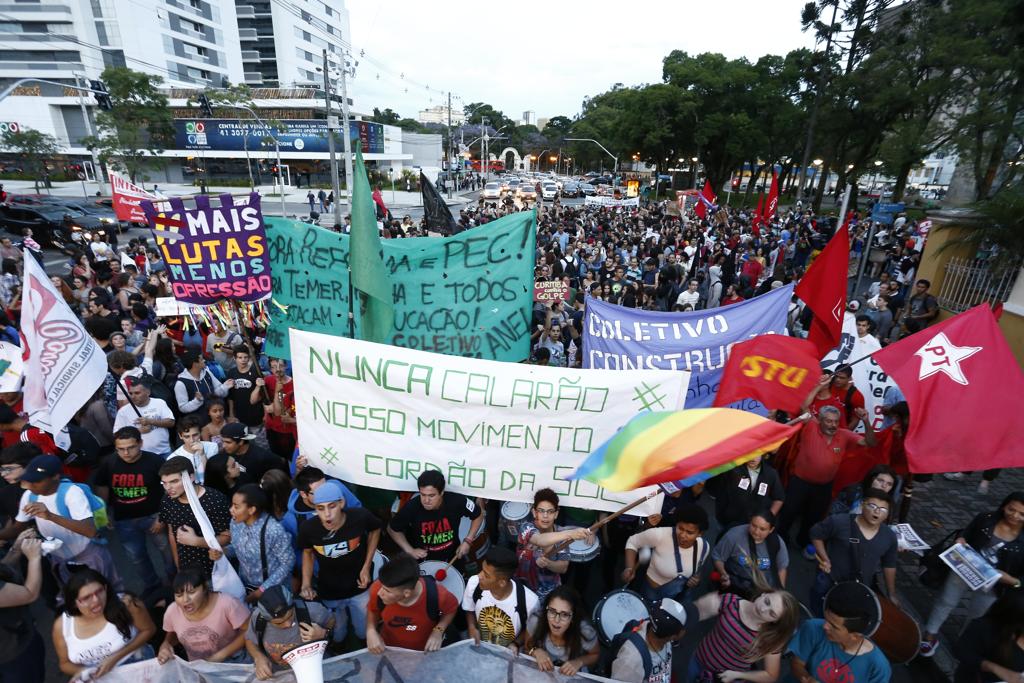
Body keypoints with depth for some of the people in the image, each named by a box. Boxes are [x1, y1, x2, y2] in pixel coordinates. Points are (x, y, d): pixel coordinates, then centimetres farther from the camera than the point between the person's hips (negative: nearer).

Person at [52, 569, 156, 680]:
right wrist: (82, 672, -11)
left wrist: (116, 657, -13)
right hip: (96, 679, 3)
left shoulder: (125, 603, -17)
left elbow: (148, 630, -4)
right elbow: (65, 663, 9)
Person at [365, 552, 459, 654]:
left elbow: (452, 608, -13)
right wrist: (371, 631, -23)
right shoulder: (378, 588, -32)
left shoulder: (436, 594, -38)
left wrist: (438, 631, -24)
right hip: (389, 648, 1)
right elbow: (372, 609, -7)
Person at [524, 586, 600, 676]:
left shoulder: (585, 632, -26)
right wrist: (536, 651, -23)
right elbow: (528, 649, -4)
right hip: (542, 672, 1)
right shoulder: (535, 621, -24)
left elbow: (595, 655, -4)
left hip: (573, 676, 0)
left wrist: (579, 662, -20)